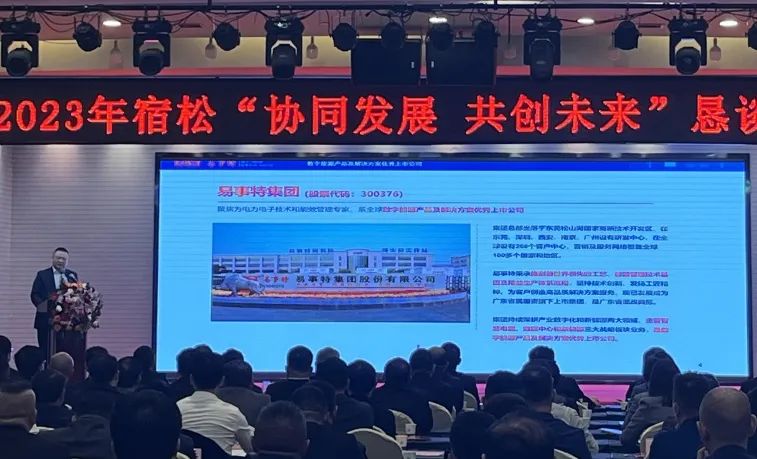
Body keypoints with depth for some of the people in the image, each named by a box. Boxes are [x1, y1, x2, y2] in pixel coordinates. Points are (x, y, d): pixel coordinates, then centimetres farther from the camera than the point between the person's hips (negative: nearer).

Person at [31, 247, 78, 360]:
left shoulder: (72, 275, 12)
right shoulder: (42, 275, 6)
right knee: (45, 352, -1)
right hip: (46, 320, -2)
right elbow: (35, 295, -1)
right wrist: (42, 306, -16)